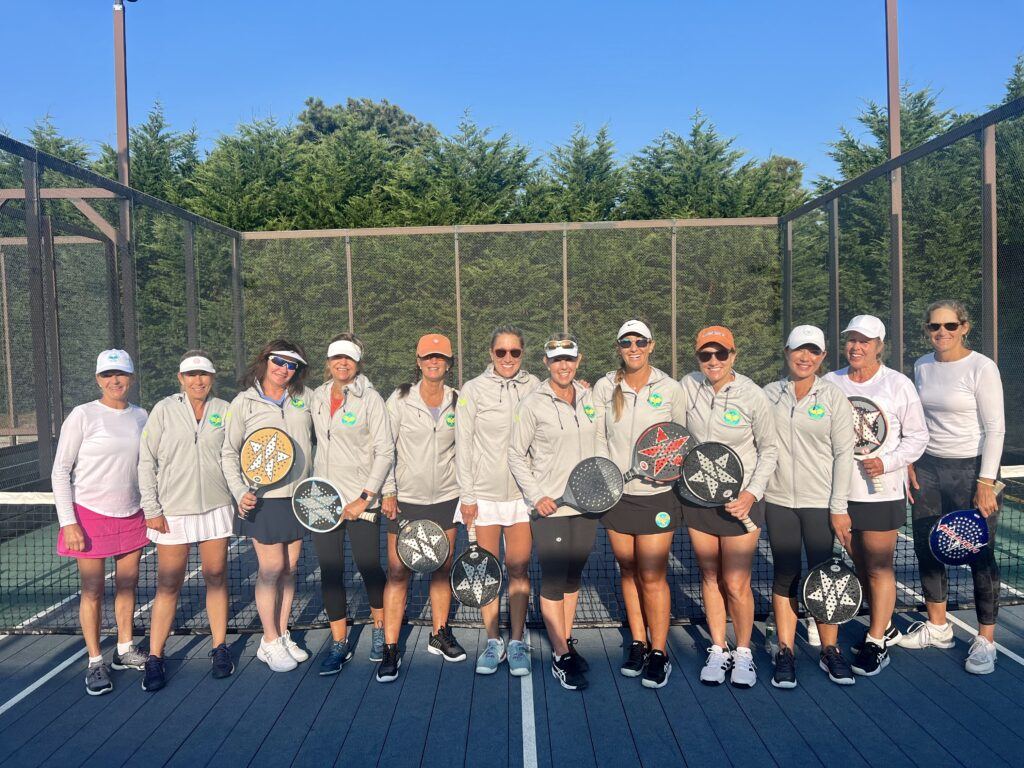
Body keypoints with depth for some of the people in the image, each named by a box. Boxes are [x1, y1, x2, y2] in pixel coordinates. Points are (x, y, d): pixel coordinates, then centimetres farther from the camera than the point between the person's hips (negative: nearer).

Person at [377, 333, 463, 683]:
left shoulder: (458, 402, 4)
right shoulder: (400, 399, -3)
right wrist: (387, 492, -8)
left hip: (446, 498, 3)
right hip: (405, 499, -3)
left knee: (442, 569, 11)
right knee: (398, 572, -4)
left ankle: (439, 635, 28)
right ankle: (390, 650, 3)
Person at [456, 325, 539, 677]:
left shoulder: (533, 387, 4)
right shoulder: (473, 390, -1)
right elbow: (463, 445, -1)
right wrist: (467, 496, -4)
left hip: (523, 492, 1)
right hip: (484, 494, -1)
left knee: (519, 569, 4)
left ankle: (517, 643, 16)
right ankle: (493, 642, 19)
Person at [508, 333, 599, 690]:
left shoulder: (589, 397, 7)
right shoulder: (534, 404, -8)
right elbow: (516, 454, -4)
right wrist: (536, 496, -11)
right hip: (551, 507, -5)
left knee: (573, 577, 14)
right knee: (553, 581, -2)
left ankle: (565, 643, 27)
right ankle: (560, 657, 8)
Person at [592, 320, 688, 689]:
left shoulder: (670, 389, -3)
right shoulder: (605, 387, 1)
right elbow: (599, 437, 6)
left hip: (656, 494, -2)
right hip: (616, 494, 3)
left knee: (652, 576, -2)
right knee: (627, 571, 12)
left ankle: (659, 653, 13)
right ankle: (637, 644, 26)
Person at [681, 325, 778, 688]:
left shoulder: (752, 395, -11)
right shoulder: (688, 385, -4)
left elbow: (769, 450, -2)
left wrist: (752, 493, -11)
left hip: (740, 500, -3)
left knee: (736, 585, 0)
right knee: (710, 578, 11)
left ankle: (743, 653, 22)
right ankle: (718, 650, 27)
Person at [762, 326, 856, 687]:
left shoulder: (834, 397, -1)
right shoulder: (769, 394, 5)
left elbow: (844, 454, -3)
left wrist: (839, 508, -7)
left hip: (820, 502, -1)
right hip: (778, 500, 2)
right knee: (785, 576, 6)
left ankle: (830, 651, 20)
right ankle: (785, 653, 15)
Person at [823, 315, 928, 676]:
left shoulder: (898, 385, -1)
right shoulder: (830, 383, 6)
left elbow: (917, 436, 1)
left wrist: (887, 462, -13)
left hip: (881, 491, -4)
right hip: (840, 490, 4)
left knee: (879, 566, -1)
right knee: (860, 565, 13)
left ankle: (876, 644, 10)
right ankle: (884, 628, 32)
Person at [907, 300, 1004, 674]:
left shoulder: (981, 368, -10)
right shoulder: (922, 366, 7)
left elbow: (995, 428, -12)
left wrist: (986, 482, -16)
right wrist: (911, 463, 8)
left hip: (971, 469, -6)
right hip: (928, 468, 6)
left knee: (979, 554, 1)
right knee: (926, 548, 11)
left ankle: (985, 641, 15)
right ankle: (937, 627, 27)